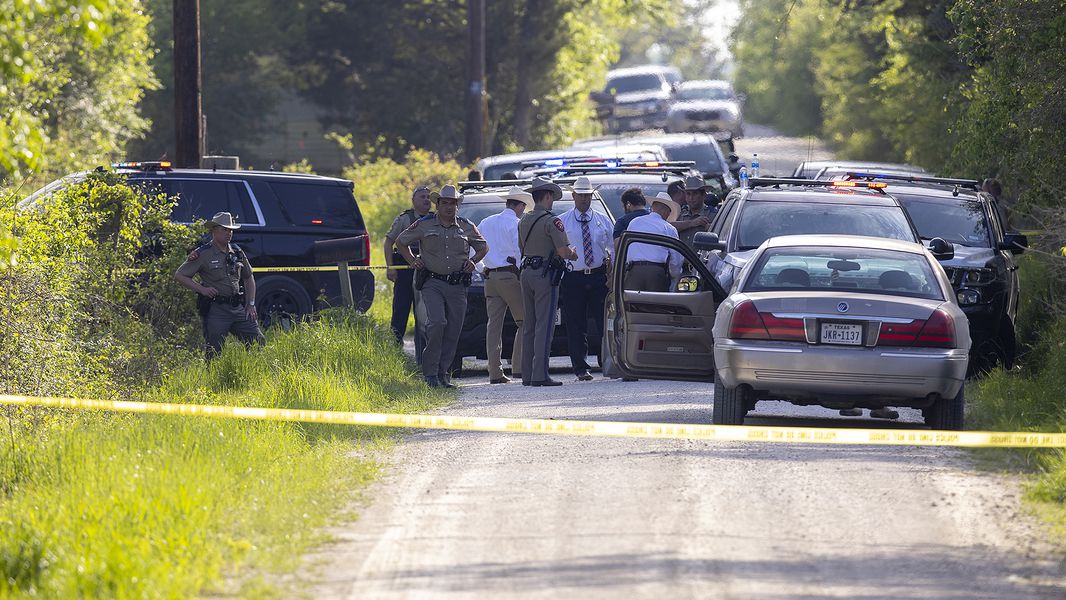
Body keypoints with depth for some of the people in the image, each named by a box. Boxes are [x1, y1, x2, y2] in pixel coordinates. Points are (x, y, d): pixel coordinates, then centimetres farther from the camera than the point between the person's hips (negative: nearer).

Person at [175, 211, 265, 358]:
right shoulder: (203, 254, -4)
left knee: (259, 342, 2)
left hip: (238, 308, 5)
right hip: (216, 310, -5)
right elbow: (179, 275, -2)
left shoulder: (237, 252, 12)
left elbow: (248, 278, 24)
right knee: (214, 353, -7)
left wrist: (251, 304, 13)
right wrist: (202, 289, -10)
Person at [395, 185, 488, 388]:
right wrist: (412, 260, 5)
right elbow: (401, 242, 17)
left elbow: (483, 247, 25)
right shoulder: (424, 225, 4)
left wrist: (473, 261, 8)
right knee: (437, 323, -20)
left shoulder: (467, 227, 10)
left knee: (453, 331, 0)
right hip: (433, 283, -3)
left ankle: (443, 373, 8)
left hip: (457, 286, 3)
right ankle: (430, 372, -14)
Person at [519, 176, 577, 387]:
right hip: (545, 275, -8)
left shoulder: (524, 221, 13)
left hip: (526, 273, 8)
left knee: (529, 326, 11)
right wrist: (572, 254, 7)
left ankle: (527, 374, 11)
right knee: (544, 326, -7)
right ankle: (540, 375, -12)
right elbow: (564, 252, -16)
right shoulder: (551, 221, -11)